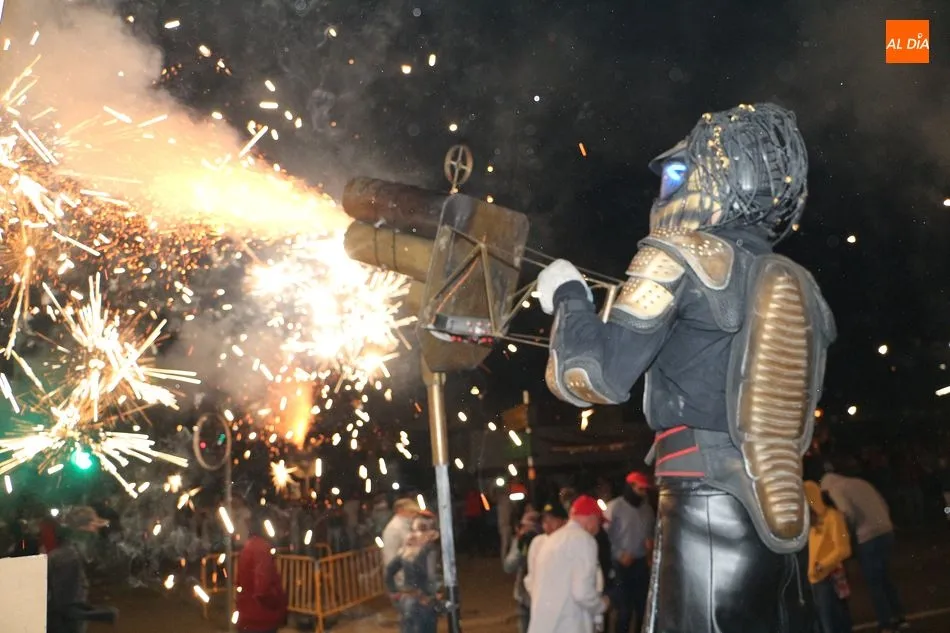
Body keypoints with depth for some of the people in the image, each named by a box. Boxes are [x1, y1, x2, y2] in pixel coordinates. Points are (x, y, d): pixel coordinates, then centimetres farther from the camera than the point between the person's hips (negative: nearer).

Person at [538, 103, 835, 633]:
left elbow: (591, 378, -11)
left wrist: (567, 296, 6)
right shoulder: (799, 288, 13)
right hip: (781, 525, 7)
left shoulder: (683, 255, -6)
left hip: (708, 523, -7)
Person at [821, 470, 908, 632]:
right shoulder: (860, 482, 20)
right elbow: (884, 504, 17)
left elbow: (847, 513, -16)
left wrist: (853, 529, 2)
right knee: (885, 579, 22)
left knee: (874, 583, 5)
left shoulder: (835, 489, -1)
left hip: (868, 537, -7)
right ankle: (899, 618, 25)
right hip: (887, 532, 7)